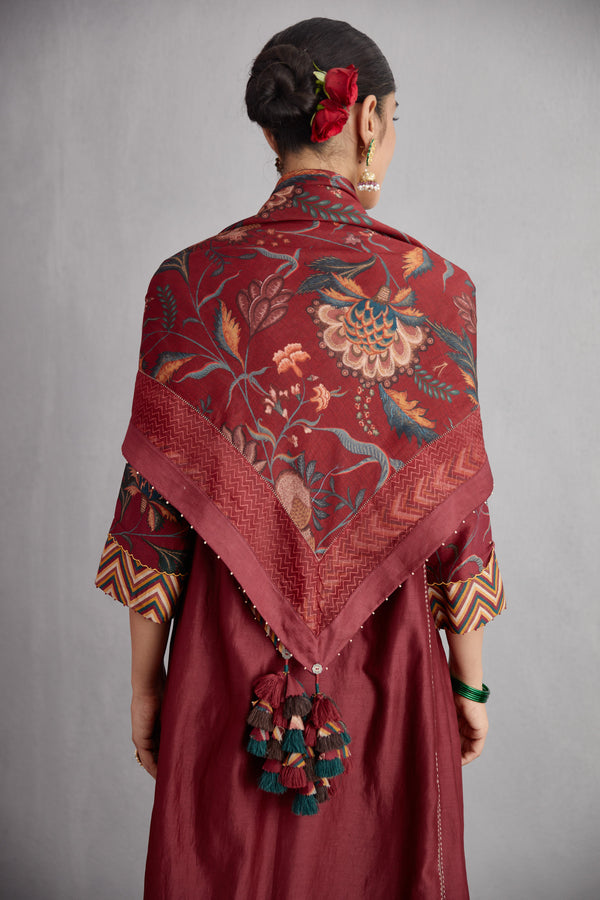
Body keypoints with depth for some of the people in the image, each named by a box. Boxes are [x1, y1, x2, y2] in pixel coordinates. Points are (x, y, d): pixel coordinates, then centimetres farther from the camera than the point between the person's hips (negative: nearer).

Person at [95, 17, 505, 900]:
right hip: (387, 659, 0)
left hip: (227, 659, 1)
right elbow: (455, 506, -7)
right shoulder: (435, 286, -10)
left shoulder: (188, 283, -8)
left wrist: (146, 678, 5)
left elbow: (156, 505, -7)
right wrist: (470, 676, 6)